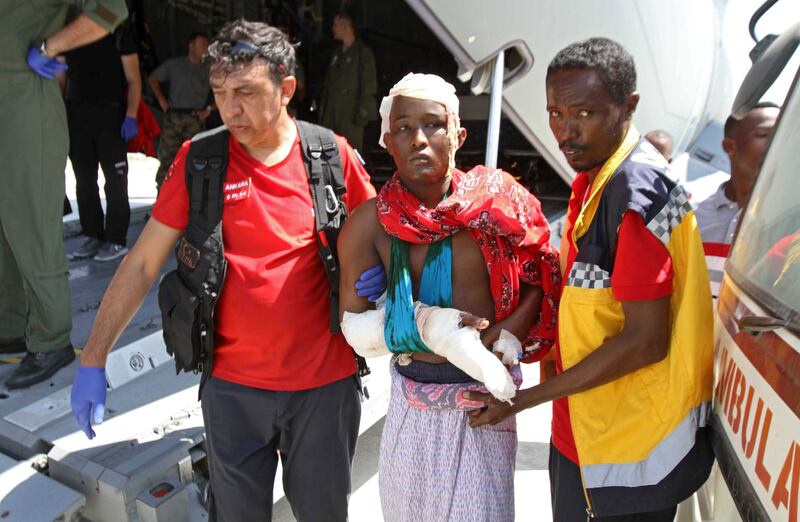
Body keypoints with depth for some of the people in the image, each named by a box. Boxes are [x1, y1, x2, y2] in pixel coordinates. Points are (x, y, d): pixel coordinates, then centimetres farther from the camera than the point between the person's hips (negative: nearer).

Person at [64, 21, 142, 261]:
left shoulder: (118, 33, 1)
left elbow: (133, 80, -3)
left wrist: (131, 116, -15)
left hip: (111, 113, -5)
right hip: (76, 113, 5)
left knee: (115, 179, -3)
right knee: (84, 180, 7)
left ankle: (116, 240, 1)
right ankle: (93, 236, 15)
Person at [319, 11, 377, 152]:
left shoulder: (363, 52, -2)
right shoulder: (337, 53, 18)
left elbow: (369, 86, -7)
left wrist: (362, 113, -13)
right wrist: (322, 111, 13)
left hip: (351, 114, -6)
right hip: (332, 113, 6)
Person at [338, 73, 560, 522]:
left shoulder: (497, 206, -10)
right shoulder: (370, 224, -9)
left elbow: (540, 283, 2)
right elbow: (352, 320, -4)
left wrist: (499, 336, -14)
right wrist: (425, 328, -17)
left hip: (484, 393, -1)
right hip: (412, 396, 1)